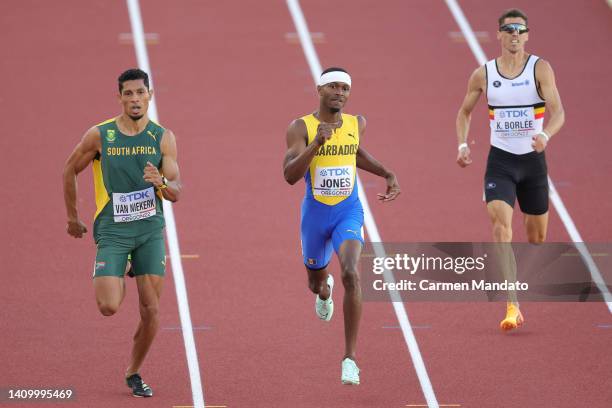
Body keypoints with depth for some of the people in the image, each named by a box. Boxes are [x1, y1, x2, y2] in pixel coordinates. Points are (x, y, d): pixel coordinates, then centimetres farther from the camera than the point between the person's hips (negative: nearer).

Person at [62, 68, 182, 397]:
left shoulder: (163, 137, -1)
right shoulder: (99, 136, -5)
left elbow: (176, 192, -3)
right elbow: (70, 170, 10)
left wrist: (161, 183, -26)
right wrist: (72, 217, 15)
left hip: (150, 230, 2)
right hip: (113, 230, -2)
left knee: (151, 311, -2)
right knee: (108, 307, -17)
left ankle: (133, 373, 18)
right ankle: (117, 282, 21)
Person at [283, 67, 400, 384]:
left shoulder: (357, 124, -1)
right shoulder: (300, 128, -13)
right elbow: (290, 175, -25)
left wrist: (387, 174, 14)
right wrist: (317, 142, -36)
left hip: (348, 212, 0)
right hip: (315, 214, 0)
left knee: (351, 274, -25)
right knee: (316, 282, 21)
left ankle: (350, 358, -20)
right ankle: (324, 290, 65)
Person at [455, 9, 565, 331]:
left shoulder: (540, 68, -6)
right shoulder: (483, 74, 0)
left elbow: (558, 112, -16)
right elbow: (464, 111, 15)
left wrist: (545, 135, -36)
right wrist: (462, 145, -1)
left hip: (533, 160, 0)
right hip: (500, 161, 0)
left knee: (537, 236, 12)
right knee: (500, 226, -20)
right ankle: (512, 307, -25)